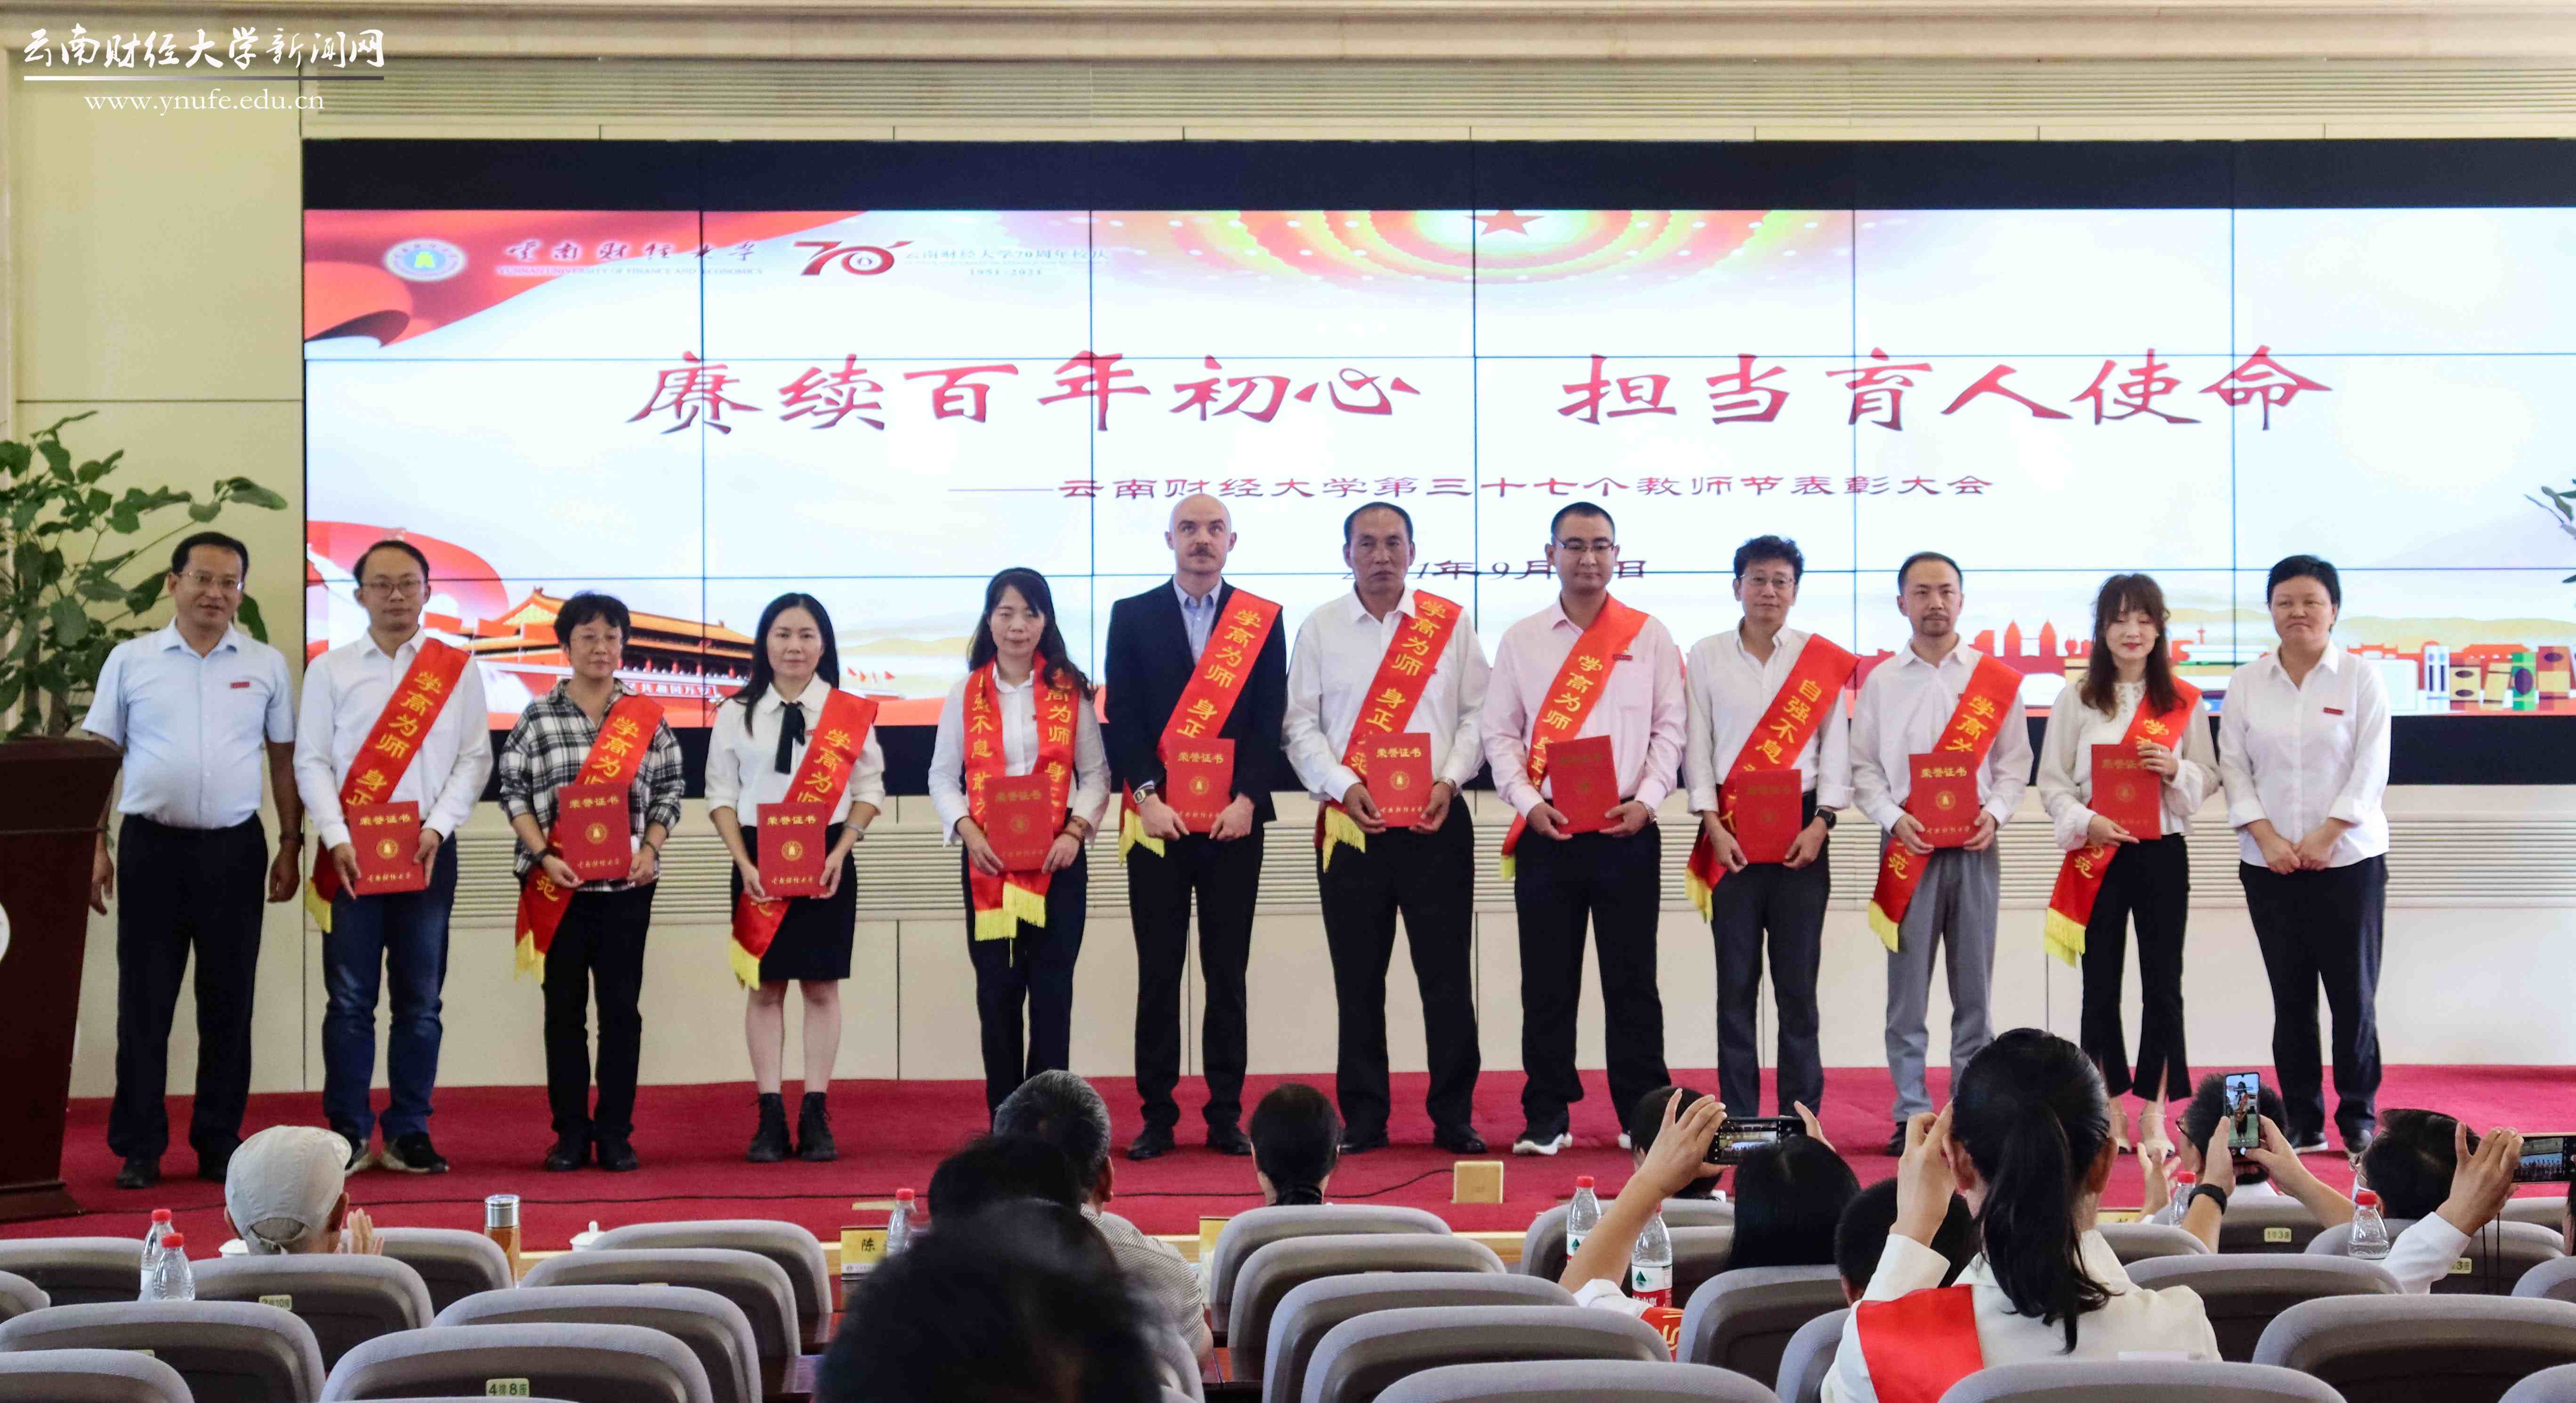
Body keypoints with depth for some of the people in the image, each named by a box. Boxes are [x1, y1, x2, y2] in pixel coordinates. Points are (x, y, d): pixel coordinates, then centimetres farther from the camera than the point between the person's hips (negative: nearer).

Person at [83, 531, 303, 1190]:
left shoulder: (266, 665, 8)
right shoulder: (130, 660, 5)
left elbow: (284, 759, 11)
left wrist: (290, 847, 5)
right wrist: (95, 845, -2)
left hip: (234, 848, 1)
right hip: (151, 845, -1)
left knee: (228, 1004, 5)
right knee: (144, 1003, 1)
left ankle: (219, 1143, 14)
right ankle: (139, 1148, 7)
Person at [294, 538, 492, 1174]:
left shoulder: (456, 669, 8)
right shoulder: (330, 669, 7)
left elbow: (474, 758, 4)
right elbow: (312, 762, 3)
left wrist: (437, 827, -9)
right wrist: (338, 840, -9)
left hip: (427, 851, 1)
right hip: (351, 852, -1)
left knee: (421, 998, 3)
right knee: (350, 997, -1)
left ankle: (408, 1133, 10)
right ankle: (348, 1133, 5)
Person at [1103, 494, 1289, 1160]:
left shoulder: (1263, 620, 8)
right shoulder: (1132, 616, 8)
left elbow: (1270, 721, 3)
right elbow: (1123, 717, 1)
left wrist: (1248, 800, -9)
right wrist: (1147, 797, -10)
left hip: (1233, 822, 0)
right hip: (1158, 819, 0)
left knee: (1227, 974, 3)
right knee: (1158, 973, 1)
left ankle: (1226, 1116, 8)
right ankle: (1157, 1116, 6)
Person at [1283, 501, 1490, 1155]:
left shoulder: (1450, 623, 7)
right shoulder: (1321, 628, 7)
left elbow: (1477, 714, 6)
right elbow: (1302, 725, 4)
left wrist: (1449, 782, -8)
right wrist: (1343, 785, -10)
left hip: (1436, 823, 0)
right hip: (1351, 824, 1)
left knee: (1447, 975, -1)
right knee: (1358, 979, 4)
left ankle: (1453, 1115, 8)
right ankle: (1363, 1118, 12)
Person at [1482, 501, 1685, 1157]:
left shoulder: (1649, 636, 7)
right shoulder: (1521, 640, 9)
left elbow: (1671, 726, 6)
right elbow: (1501, 733, 7)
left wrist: (1646, 799, -8)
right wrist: (1529, 801, -8)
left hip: (1628, 832, -1)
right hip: (1546, 831, 1)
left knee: (1631, 979, 2)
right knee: (1546, 981, 3)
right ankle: (1546, 1119, 10)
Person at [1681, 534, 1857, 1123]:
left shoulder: (1822, 660, 5)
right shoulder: (1707, 656, 5)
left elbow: (1834, 745, 3)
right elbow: (1697, 744, 3)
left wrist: (1821, 822, -7)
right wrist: (1713, 824, -6)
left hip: (1800, 832, 0)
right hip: (1732, 832, 0)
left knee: (1798, 978, 0)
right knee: (1736, 978, 1)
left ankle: (1802, 1114, 6)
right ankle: (1738, 1116, 5)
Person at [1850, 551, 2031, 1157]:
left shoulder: (1996, 681, 8)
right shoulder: (1880, 682, 7)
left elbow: (2014, 761, 9)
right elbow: (1863, 766, 6)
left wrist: (1994, 812, -8)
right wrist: (1894, 818, -10)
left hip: (1974, 847, 1)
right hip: (1908, 848, -1)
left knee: (1974, 989, 2)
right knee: (1908, 989, -2)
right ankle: (1912, 1114, 3)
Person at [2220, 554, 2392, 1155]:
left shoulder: (2360, 678, 1)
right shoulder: (2246, 683, 7)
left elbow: (2370, 768, -5)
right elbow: (2233, 765, 4)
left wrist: (2326, 836, -12)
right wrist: (2266, 835, -9)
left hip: (2348, 859, -2)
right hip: (2269, 862, 2)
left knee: (2353, 993, -1)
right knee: (2291, 996, 5)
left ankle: (2358, 1117, 8)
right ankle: (2301, 1119, 11)